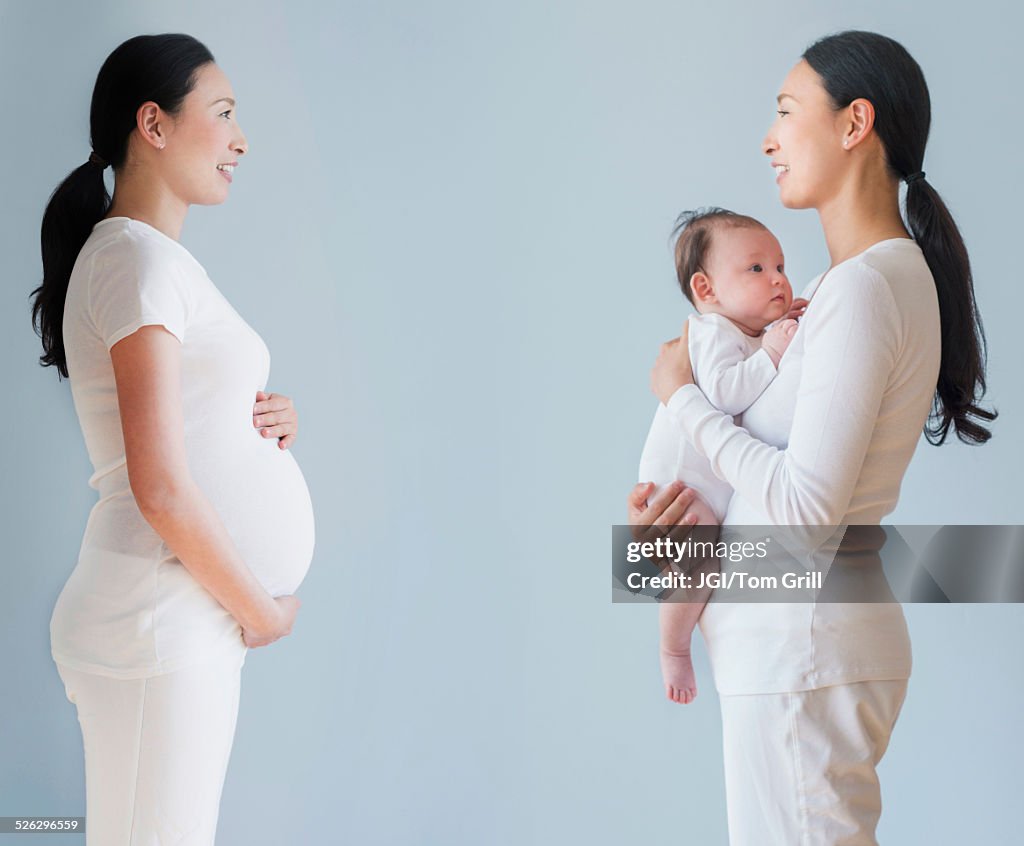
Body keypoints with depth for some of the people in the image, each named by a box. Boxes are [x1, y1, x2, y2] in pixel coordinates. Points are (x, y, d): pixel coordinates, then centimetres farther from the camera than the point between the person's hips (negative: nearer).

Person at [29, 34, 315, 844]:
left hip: (197, 626, 9)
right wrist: (263, 612, -8)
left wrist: (272, 422, 3)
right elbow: (160, 488, -19)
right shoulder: (139, 255, -12)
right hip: (158, 629, -9)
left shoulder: (165, 258, 18)